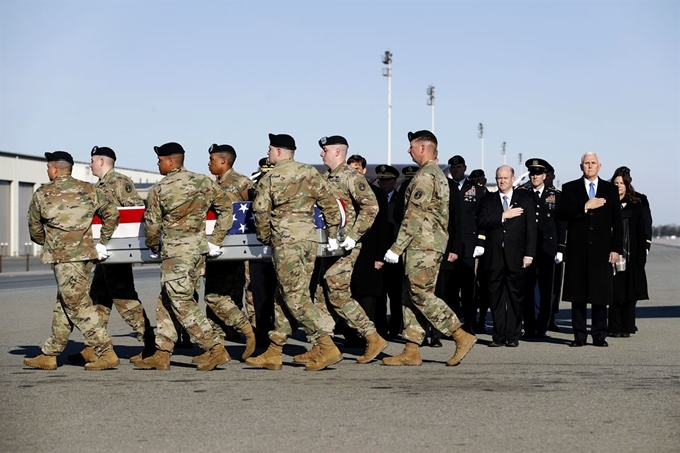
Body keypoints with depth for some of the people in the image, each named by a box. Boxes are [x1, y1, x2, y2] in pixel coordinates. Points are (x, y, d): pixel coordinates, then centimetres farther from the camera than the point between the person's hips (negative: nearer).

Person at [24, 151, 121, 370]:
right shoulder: (88, 190, 7)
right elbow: (112, 214, 6)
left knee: (78, 305, -4)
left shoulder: (42, 194, -2)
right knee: (64, 304, 13)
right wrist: (103, 243, 13)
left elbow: (35, 229, 7)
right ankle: (49, 355, 20)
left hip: (63, 256, -6)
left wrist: (47, 243, 27)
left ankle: (106, 353, -10)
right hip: (86, 254, 6)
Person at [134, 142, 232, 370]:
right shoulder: (204, 182, 6)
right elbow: (226, 208, 8)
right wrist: (215, 241, 12)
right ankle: (161, 354, 15)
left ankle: (216, 349, -10)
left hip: (175, 250, -7)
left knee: (182, 302, -3)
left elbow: (152, 224, -2)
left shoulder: (159, 189, -8)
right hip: (199, 247, 7)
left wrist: (153, 247, 17)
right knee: (166, 300, 13)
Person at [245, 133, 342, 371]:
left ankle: (327, 347, -15)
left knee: (295, 297, -6)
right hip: (309, 238, 7)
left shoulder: (270, 178, -5)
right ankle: (273, 353, 14)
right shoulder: (311, 173, 9)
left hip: (286, 240, -7)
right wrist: (333, 235, 19)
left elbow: (261, 213, -5)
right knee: (284, 295, 11)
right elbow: (331, 205, 10)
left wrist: (265, 239, 11)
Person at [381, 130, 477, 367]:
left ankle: (461, 336, -10)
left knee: (421, 295, -9)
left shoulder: (425, 175, -13)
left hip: (422, 243, -10)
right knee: (414, 295, 9)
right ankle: (411, 351, 8)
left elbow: (413, 216, -18)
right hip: (435, 242, 10)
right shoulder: (439, 175, 19)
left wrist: (396, 247, -16)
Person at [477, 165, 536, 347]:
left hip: (516, 257, -1)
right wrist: (503, 216, -12)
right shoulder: (487, 201, 12)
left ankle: (513, 336, 4)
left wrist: (529, 254, -4)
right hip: (494, 257, 1)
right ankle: (499, 336, 6)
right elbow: (482, 222, -4)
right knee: (496, 298, 1)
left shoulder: (525, 200, 9)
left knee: (515, 297, 0)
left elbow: (530, 229, 3)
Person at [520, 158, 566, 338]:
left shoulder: (555, 195, 8)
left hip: (548, 248, 0)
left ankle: (542, 328, 7)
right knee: (527, 289, 0)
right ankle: (529, 328, 7)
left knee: (546, 290, 1)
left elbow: (561, 223, 7)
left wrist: (561, 249, 0)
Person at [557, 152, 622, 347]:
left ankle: (599, 335, 5)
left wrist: (616, 248, -1)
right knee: (578, 294, 1)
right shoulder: (570, 188, 8)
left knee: (600, 294, 0)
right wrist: (585, 207, -14)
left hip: (601, 250, 0)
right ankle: (579, 335, 6)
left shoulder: (610, 190, 11)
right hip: (577, 250, 0)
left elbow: (617, 222, 7)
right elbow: (561, 213, -6)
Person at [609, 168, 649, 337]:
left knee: (629, 292, 1)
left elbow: (641, 232, 4)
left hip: (631, 256, 0)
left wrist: (641, 256, -3)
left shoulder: (636, 206, 6)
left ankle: (627, 327, 7)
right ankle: (615, 327, 6)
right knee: (614, 292, 1)